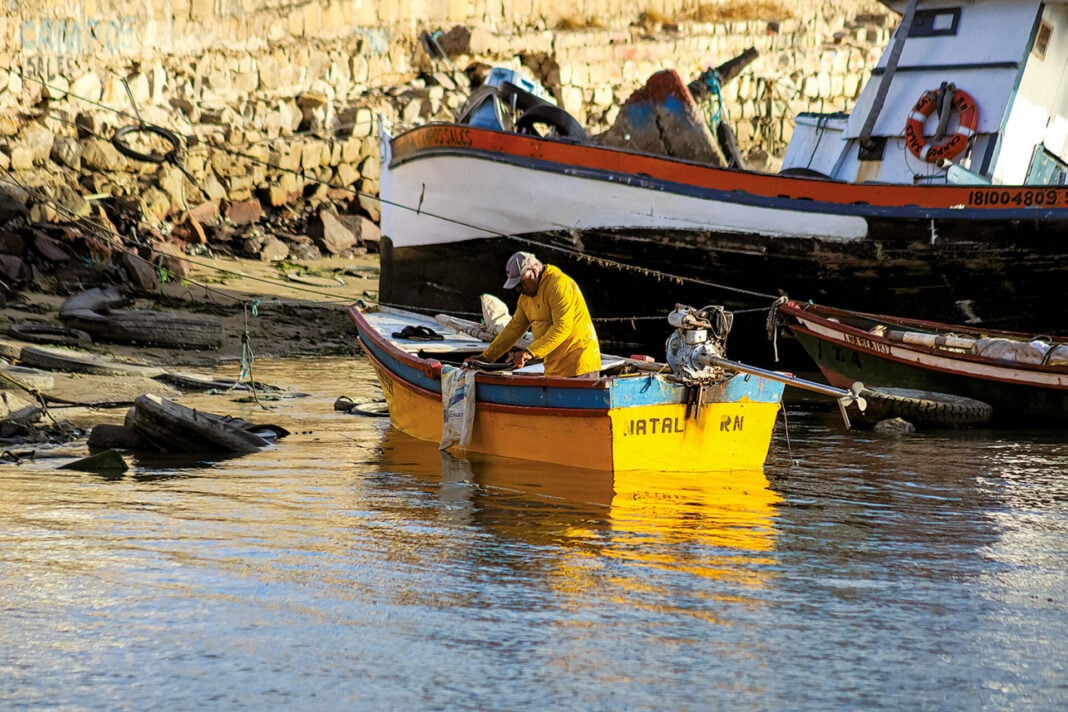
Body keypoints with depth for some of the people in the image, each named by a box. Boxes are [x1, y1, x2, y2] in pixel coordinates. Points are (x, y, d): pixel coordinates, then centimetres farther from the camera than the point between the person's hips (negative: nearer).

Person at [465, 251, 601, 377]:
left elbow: (562, 328, -21)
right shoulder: (526, 295, 16)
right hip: (553, 370, 9)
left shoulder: (558, 285, -13)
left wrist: (530, 352, -28)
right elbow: (514, 328, 22)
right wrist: (486, 357, 16)